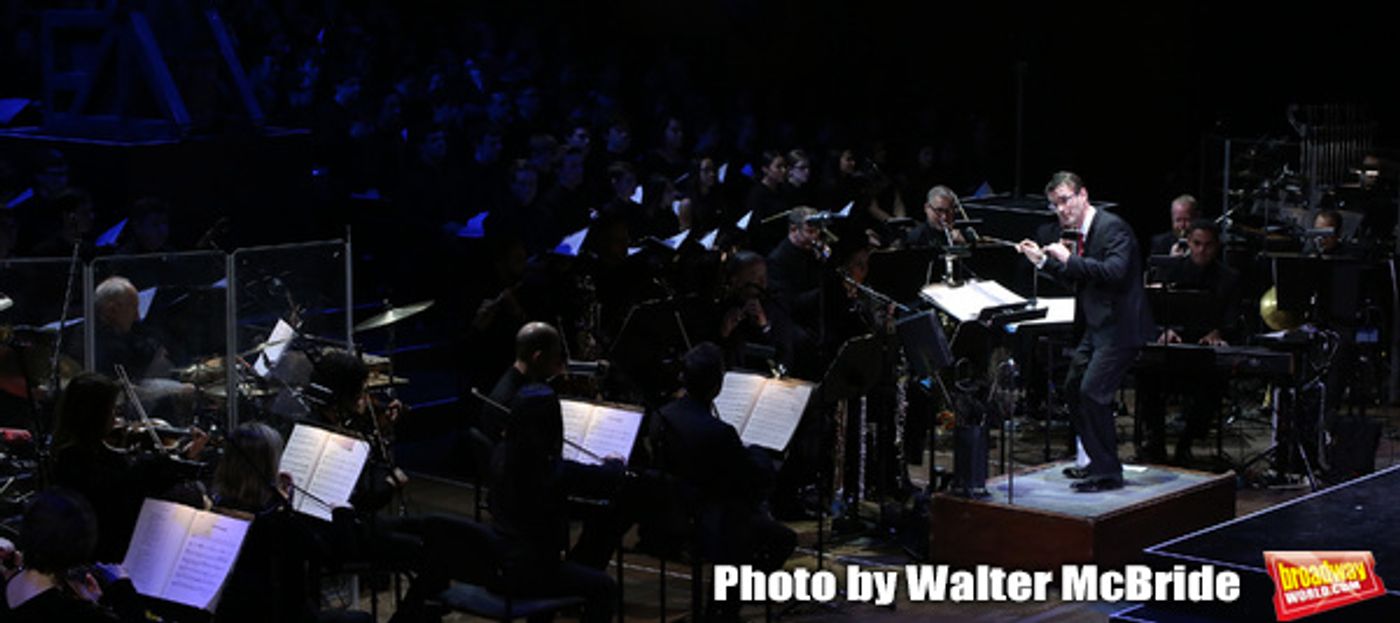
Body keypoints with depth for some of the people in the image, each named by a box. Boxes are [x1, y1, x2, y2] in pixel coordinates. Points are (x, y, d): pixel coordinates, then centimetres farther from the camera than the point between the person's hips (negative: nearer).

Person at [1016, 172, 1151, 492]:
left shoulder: (1112, 227, -15)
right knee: (1074, 387, 14)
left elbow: (1115, 272, -29)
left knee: (1093, 391, -16)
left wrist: (1070, 258, -24)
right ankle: (1098, 461, 26)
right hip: (1096, 326, 10)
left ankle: (1108, 472, -8)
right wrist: (1042, 260, 17)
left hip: (1118, 325, -10)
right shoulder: (1083, 233, 13)